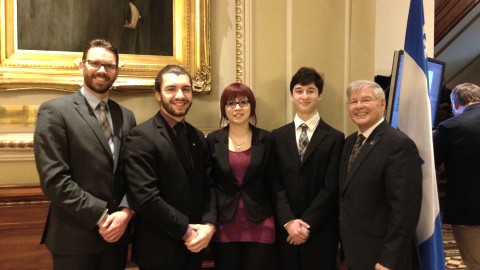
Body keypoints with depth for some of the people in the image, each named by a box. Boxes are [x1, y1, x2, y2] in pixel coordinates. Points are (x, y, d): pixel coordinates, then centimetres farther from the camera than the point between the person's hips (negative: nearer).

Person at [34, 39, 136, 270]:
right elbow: (54, 179, -15)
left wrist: (126, 212, -10)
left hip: (117, 233, 5)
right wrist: (101, 216, -15)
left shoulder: (126, 116, 8)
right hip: (75, 237, -4)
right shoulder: (54, 111, -7)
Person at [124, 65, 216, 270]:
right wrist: (185, 231, -15)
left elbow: (208, 186, 6)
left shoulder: (198, 137, 7)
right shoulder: (141, 136, -15)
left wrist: (209, 224, -10)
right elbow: (145, 197, -21)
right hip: (159, 251, -6)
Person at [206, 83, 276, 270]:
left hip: (260, 225, 0)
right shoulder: (213, 140, 1)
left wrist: (278, 220, 3)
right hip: (224, 226, 0)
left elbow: (272, 184, 3)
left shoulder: (266, 139, 1)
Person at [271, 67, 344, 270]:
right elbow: (275, 184, 0)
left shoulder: (335, 138, -2)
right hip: (286, 230, 2)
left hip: (321, 231, -2)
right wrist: (289, 221, -11)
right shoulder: (277, 137, 6)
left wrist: (307, 223, -11)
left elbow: (331, 188, -7)